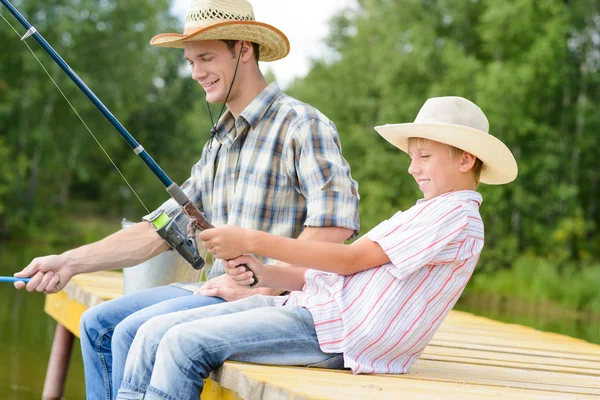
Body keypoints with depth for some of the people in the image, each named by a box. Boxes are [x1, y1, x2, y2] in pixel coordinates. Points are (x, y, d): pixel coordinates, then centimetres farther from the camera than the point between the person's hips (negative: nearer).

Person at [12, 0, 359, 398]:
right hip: (218, 290, 9)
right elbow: (159, 230, 15)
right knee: (98, 324, 4)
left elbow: (336, 227, -22)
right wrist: (70, 262, 4)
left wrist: (259, 287, -23)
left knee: (135, 332, -22)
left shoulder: (301, 125, -10)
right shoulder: (219, 143, 18)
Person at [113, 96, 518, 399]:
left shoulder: (458, 216, -5)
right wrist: (261, 272, 3)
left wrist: (254, 241, -12)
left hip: (338, 331, -10)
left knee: (185, 343, -21)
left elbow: (349, 260, -13)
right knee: (157, 332, -1)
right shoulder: (422, 215, 26)